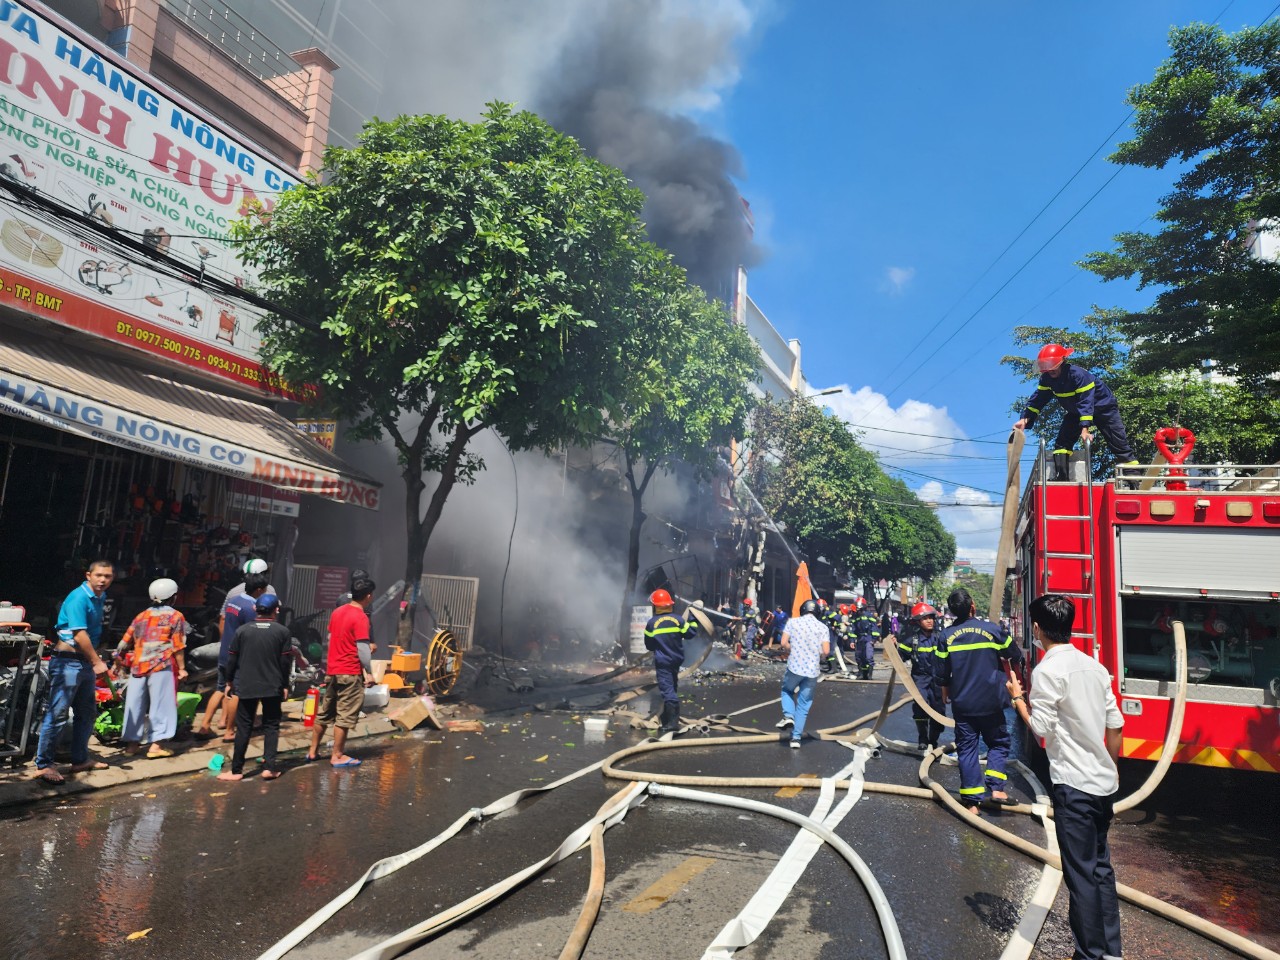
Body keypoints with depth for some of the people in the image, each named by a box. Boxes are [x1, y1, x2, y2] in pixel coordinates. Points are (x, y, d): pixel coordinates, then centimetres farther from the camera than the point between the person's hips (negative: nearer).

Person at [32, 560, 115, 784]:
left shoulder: (99, 598, 10)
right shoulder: (78, 598, -16)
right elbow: (80, 635, -21)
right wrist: (97, 662, -16)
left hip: (86, 663, 9)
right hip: (68, 662, -9)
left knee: (87, 712, 15)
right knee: (57, 714, -6)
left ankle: (80, 759, 24)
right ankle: (43, 765, 2)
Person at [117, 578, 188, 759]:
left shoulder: (141, 616, 17)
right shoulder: (175, 616, 2)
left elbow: (126, 642, 18)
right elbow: (178, 646, -4)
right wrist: (181, 668, -1)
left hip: (138, 666, 5)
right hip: (162, 666, -5)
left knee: (135, 703, 11)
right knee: (161, 704, -1)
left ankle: (131, 742, 19)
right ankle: (156, 744, -4)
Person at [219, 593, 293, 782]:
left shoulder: (242, 630, -2)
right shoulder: (282, 631, -4)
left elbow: (232, 658, 2)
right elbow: (286, 661, -3)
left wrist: (229, 681, 17)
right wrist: (285, 685, 6)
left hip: (246, 686, 1)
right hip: (273, 687, -1)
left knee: (244, 728, 8)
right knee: (271, 726, 9)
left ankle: (236, 770, 12)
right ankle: (269, 767, 2)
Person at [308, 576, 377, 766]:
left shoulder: (337, 612, 9)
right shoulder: (361, 617, -16)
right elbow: (362, 649, -18)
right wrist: (369, 672, -9)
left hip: (332, 670, 8)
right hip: (350, 672, -8)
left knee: (324, 712, 17)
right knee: (345, 716, 0)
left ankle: (313, 751, 25)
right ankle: (337, 756, 6)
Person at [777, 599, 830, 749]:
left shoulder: (793, 622, 1)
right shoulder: (823, 627, 1)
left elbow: (784, 643, -7)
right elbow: (826, 651, -8)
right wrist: (819, 659, 13)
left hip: (794, 667, -1)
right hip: (812, 670, 1)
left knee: (787, 690, 27)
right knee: (803, 705, 11)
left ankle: (788, 716, 4)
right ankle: (796, 737, 10)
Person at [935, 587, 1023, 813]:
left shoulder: (947, 636, -4)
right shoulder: (991, 629, -9)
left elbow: (942, 673, 1)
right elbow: (1015, 655, 3)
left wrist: (945, 693, 19)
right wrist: (1002, 657, 26)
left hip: (962, 703, 1)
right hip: (990, 702, -1)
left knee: (966, 748, 7)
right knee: (998, 742, 17)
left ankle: (972, 801, 7)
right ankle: (995, 787, 4)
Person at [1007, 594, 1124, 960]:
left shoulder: (1047, 671, -16)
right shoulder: (1095, 666, 6)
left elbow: (1040, 728, -15)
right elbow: (1116, 725, 10)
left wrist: (1017, 698, -1)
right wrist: (1107, 766, 20)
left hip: (1074, 785, -8)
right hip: (1104, 782, 8)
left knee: (1081, 874, 3)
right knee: (1101, 866, 18)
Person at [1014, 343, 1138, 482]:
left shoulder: (1078, 374, -36)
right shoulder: (1047, 379, -16)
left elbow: (1086, 401, -40)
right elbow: (1038, 399, -13)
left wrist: (1085, 427, -47)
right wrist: (1025, 419, -28)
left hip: (1102, 407, -6)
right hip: (1077, 411, 6)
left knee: (1118, 442, -5)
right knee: (1062, 441, -9)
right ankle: (1060, 477, -11)